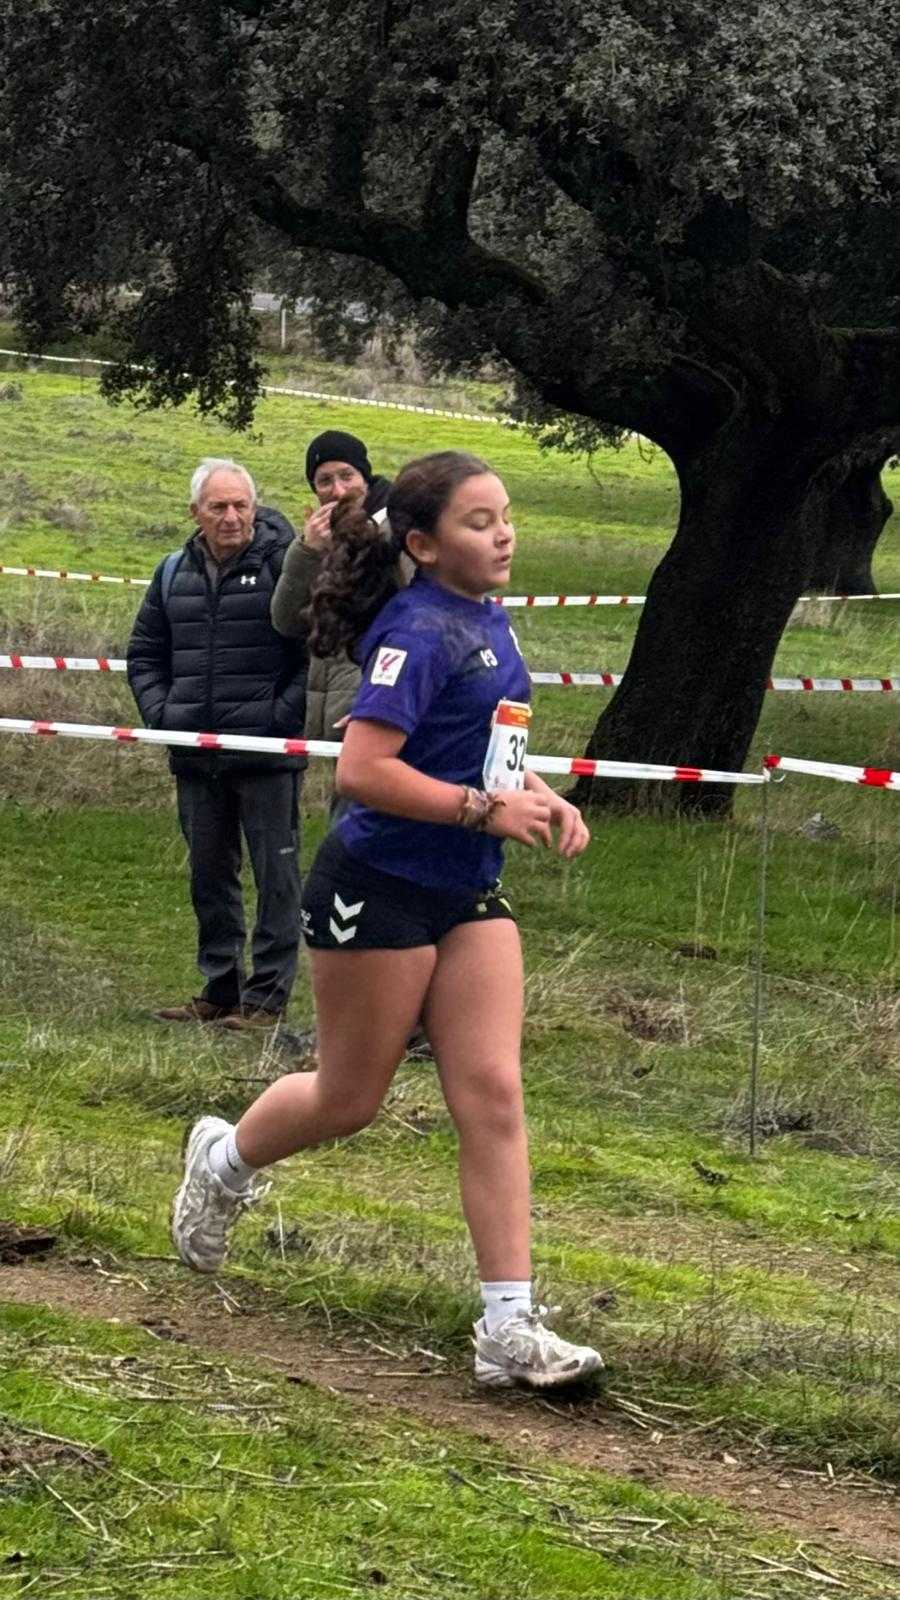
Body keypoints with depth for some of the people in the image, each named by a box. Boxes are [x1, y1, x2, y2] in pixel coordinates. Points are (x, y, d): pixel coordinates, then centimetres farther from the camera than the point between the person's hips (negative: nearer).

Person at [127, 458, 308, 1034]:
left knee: (276, 876, -2)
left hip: (267, 754, -6)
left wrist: (284, 715, -14)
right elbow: (144, 654, 21)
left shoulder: (283, 565, -7)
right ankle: (220, 989, 22)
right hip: (196, 756, 6)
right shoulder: (175, 574, 11)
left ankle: (266, 997, 2)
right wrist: (161, 712, 6)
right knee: (210, 876, 13)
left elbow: (317, 650, -8)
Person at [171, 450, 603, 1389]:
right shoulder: (418, 631, -19)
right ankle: (223, 1161, 40)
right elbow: (362, 769, -27)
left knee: (493, 1098, -2)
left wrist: (536, 798, 8)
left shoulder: (489, 624, 9)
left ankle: (509, 1328, -4)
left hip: (468, 895, 8)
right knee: (350, 1100, 8)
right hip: (380, 889, -8)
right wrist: (487, 809, -23)